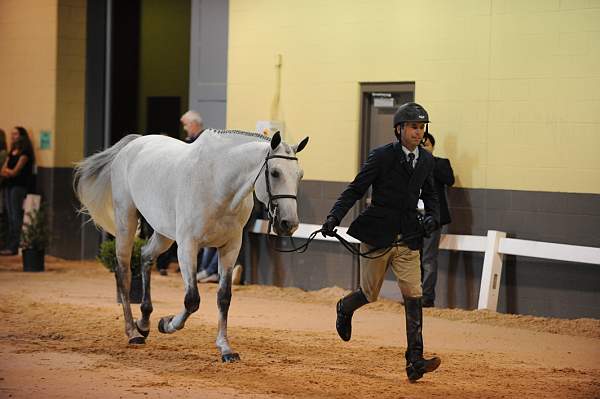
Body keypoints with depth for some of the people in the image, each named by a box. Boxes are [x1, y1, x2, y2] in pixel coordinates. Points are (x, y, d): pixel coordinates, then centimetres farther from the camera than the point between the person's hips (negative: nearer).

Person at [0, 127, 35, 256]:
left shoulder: (24, 153, -6)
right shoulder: (11, 152, 19)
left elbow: (15, 171, -10)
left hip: (19, 186, -8)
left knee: (16, 216, -9)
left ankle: (14, 247, -11)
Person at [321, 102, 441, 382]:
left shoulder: (426, 160, 6)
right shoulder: (382, 156, -9)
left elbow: (429, 195, 22)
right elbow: (355, 189, -9)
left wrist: (432, 217, 2)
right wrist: (334, 216, -21)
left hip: (408, 240, 3)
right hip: (377, 235, -3)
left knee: (413, 296, -8)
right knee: (370, 294, 9)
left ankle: (415, 361, -10)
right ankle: (345, 308, 47)